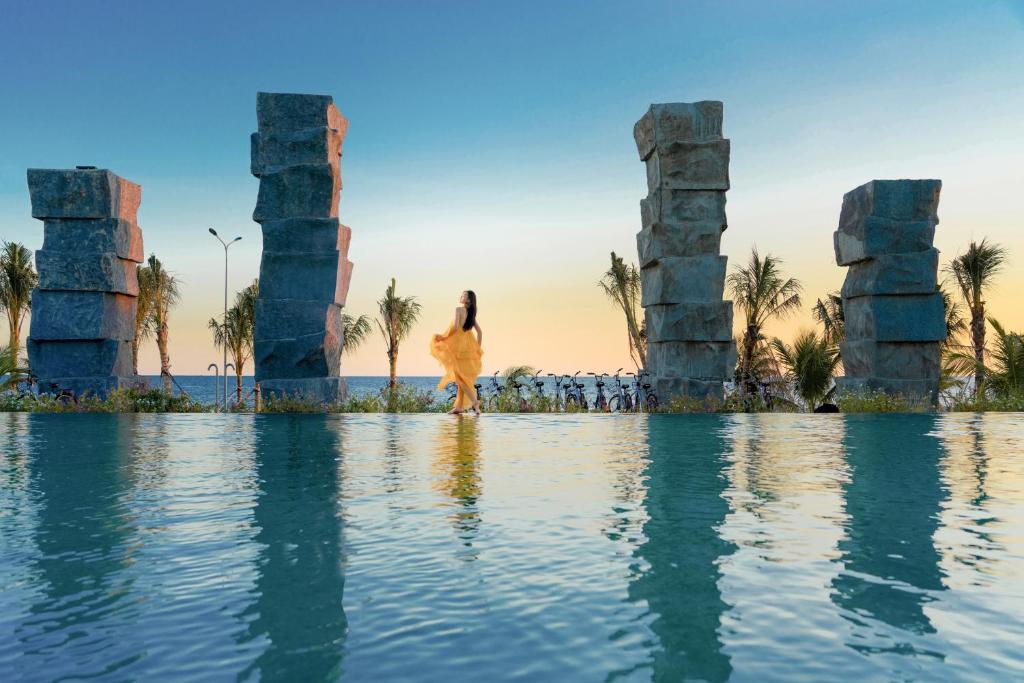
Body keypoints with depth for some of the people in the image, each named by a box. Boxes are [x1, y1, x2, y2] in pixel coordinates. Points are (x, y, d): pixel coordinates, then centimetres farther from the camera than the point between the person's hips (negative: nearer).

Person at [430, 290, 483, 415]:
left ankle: (474, 401, -13)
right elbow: (480, 332, 15)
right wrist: (478, 348, 18)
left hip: (460, 346, -7)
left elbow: (455, 327, -20)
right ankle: (459, 406, 13)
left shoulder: (459, 309, -9)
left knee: (460, 376, -2)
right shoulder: (471, 313, 13)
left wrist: (444, 337, -7)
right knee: (462, 376, 11)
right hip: (469, 347, 7)